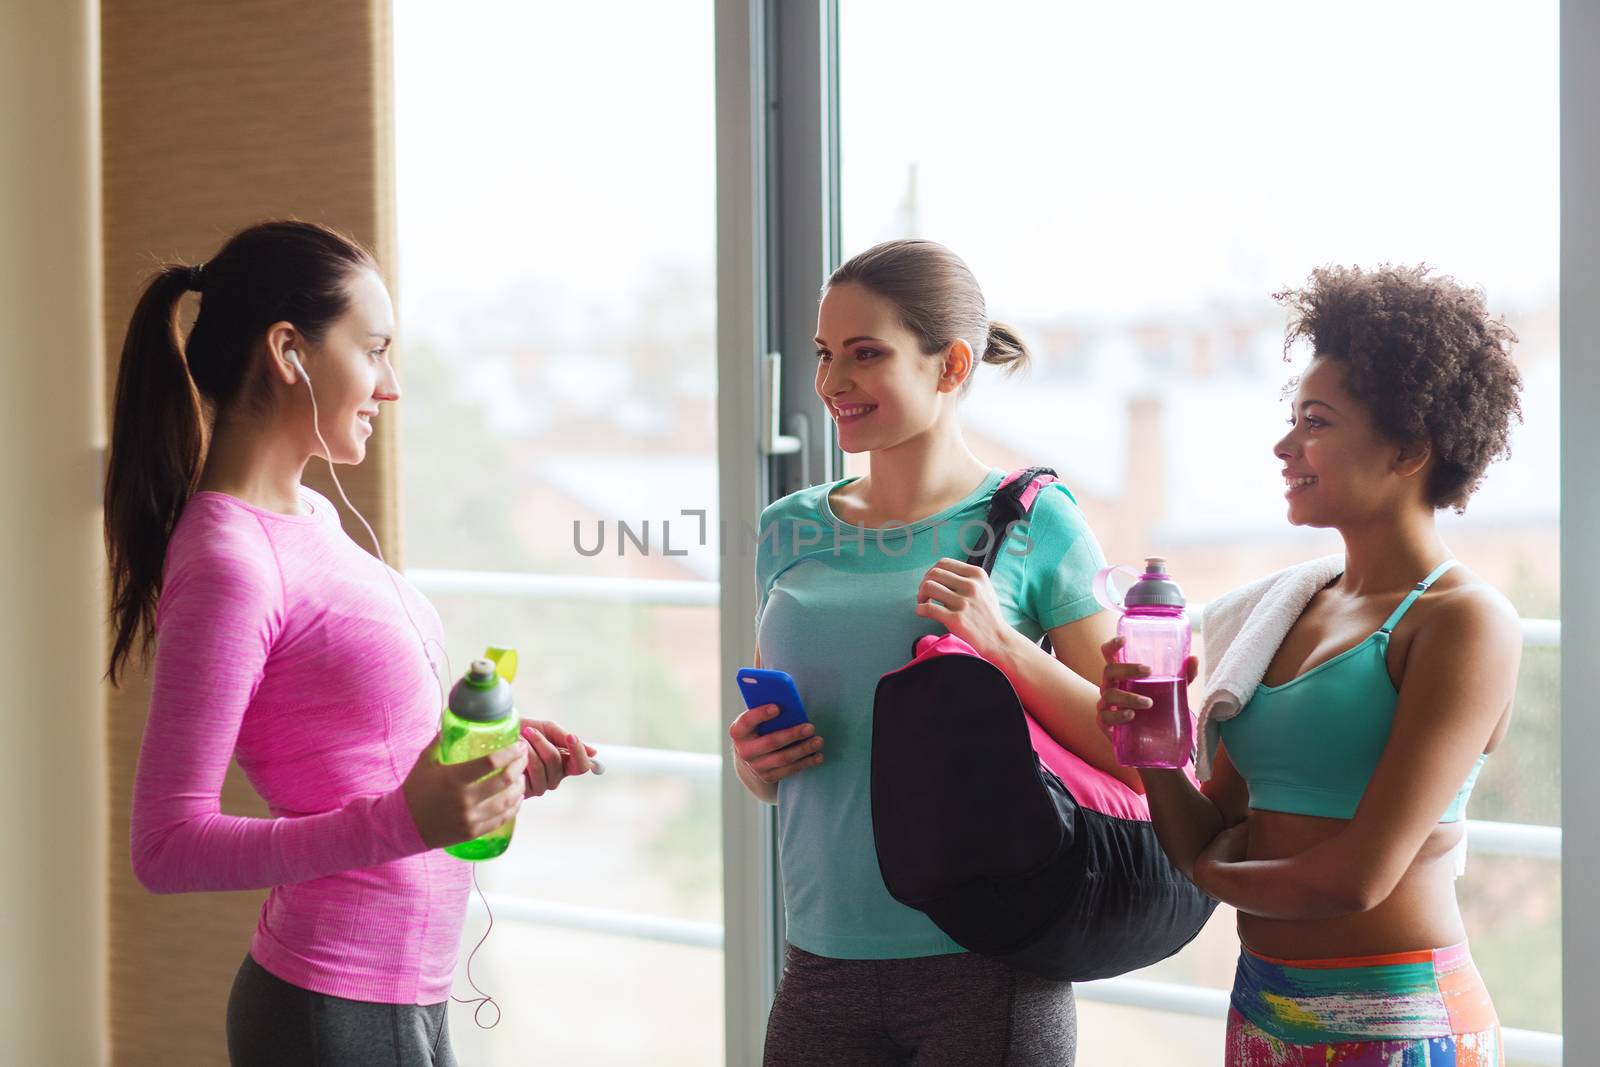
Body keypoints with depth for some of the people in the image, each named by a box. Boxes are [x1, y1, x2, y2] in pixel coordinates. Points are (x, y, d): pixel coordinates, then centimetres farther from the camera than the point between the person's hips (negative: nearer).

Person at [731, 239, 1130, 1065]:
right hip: (821, 968, 4)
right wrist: (751, 761, -3)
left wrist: (1004, 645, -17)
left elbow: (1135, 755, -7)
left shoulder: (1031, 524, -4)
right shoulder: (790, 532, 9)